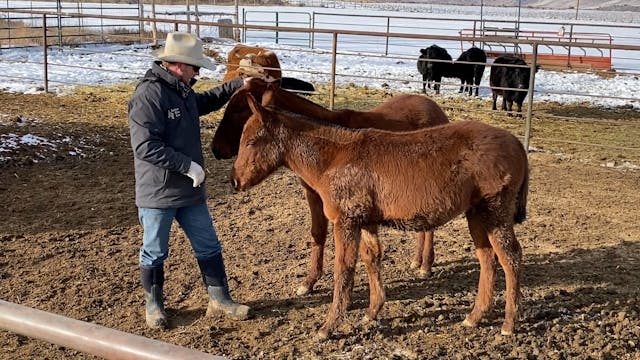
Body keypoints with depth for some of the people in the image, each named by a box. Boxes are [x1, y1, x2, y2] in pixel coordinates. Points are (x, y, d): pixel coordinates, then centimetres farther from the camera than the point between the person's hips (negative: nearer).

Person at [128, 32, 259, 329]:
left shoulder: (182, 91, 8)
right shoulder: (149, 94, -21)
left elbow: (205, 102, 31)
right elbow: (146, 146, -27)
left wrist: (238, 84, 24)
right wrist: (187, 165, -24)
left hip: (190, 191, 8)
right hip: (157, 193, -8)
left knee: (208, 246, 14)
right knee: (155, 252, 10)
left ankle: (219, 298, 28)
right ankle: (153, 304, 29)